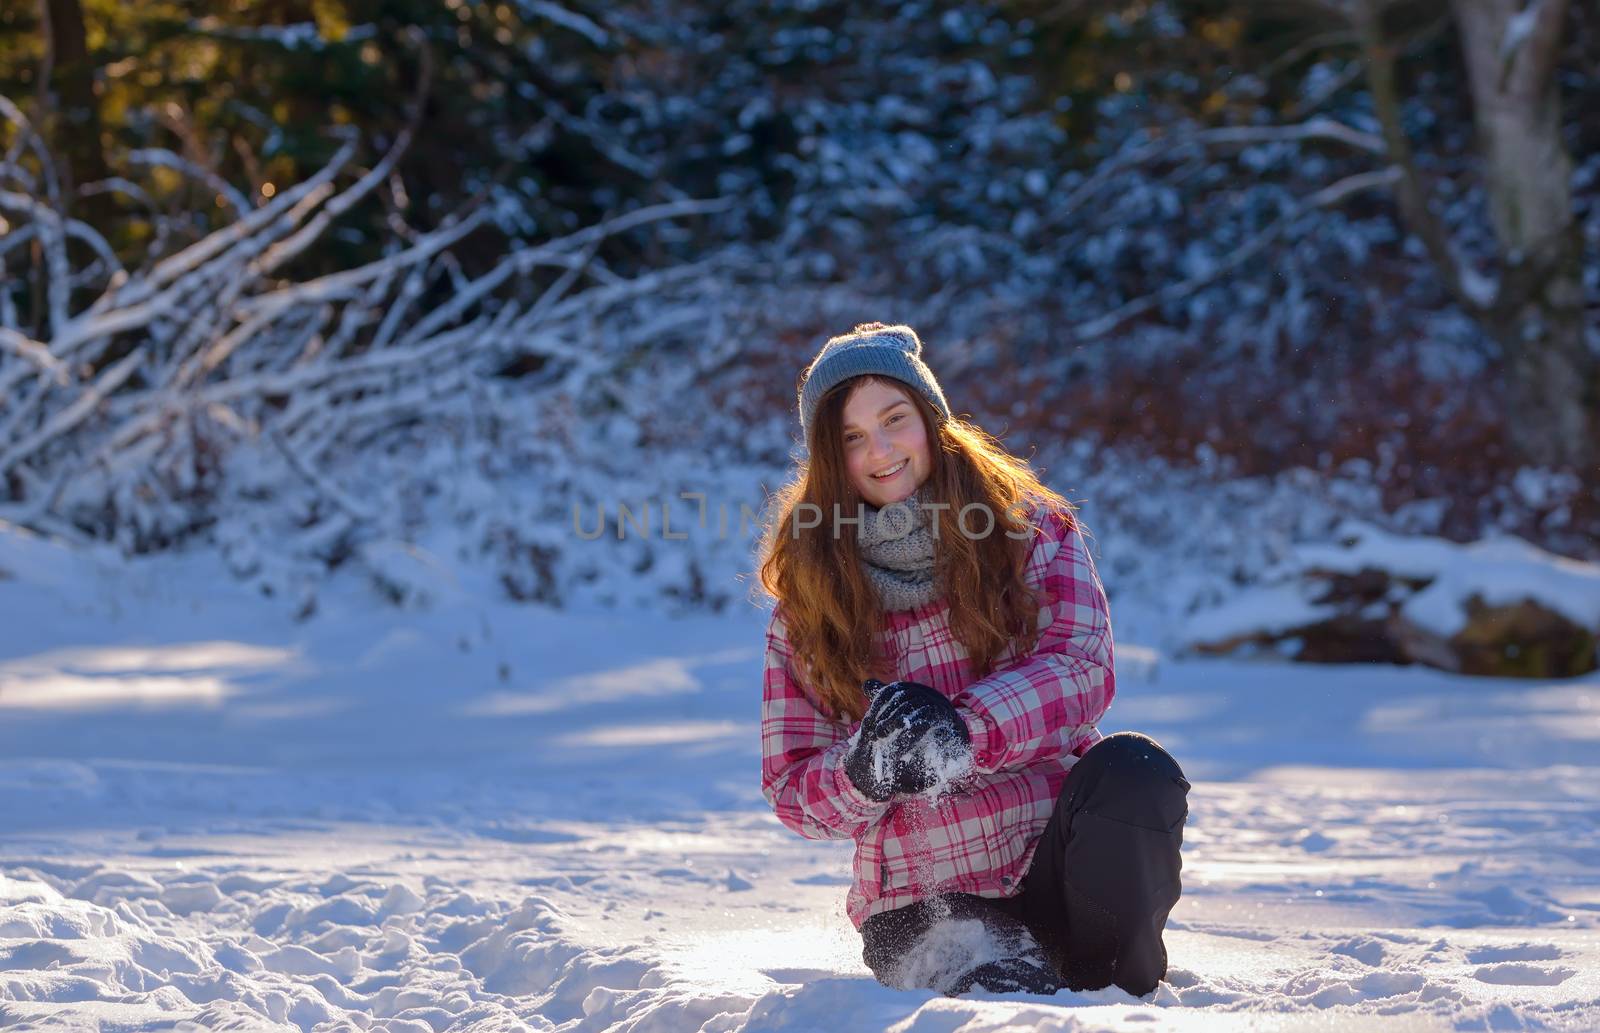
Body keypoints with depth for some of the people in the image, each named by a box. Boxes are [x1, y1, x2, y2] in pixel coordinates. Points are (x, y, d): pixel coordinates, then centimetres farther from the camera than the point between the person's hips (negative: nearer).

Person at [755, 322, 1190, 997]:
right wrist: (863, 773, -19)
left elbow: (1083, 668, -10)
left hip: (1057, 860, 1)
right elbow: (792, 790, 5)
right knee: (994, 992, -33)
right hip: (920, 901, -1)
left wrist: (963, 732, -28)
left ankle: (1113, 992, -10)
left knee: (1132, 769, -31)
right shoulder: (808, 596, 8)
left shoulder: (1031, 528, 6)